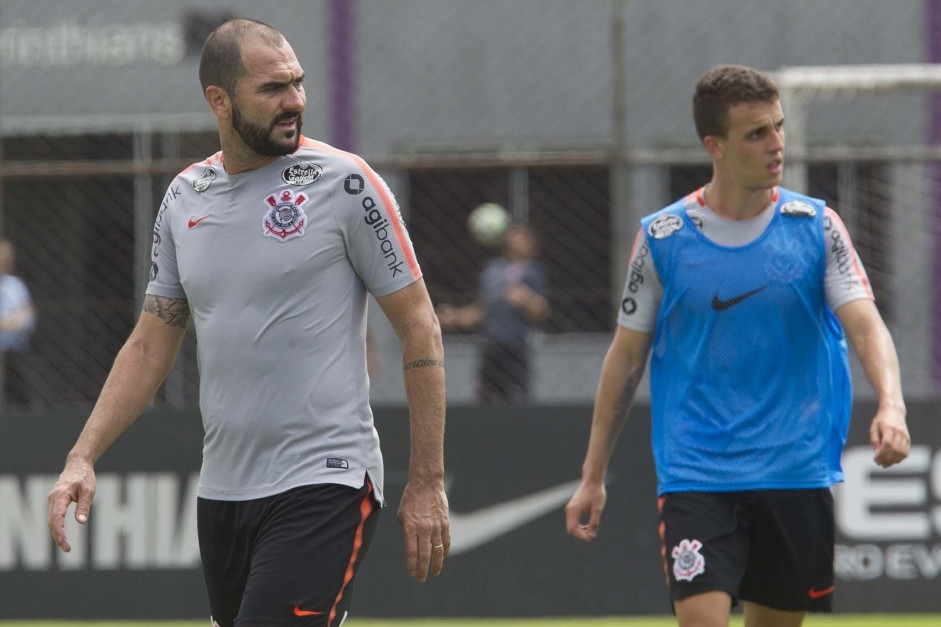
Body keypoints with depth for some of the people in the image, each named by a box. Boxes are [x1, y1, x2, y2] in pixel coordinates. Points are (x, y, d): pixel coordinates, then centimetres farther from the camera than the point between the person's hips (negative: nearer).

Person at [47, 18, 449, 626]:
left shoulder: (343, 181, -6)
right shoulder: (184, 198, 10)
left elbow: (420, 328, -4)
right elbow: (150, 345, 15)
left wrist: (427, 483, -8)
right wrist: (83, 457, 2)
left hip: (324, 485, -6)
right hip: (222, 488, 6)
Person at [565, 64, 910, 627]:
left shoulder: (816, 226, 1)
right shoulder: (662, 238, 0)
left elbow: (865, 324, -8)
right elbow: (627, 357, 8)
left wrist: (891, 406, -28)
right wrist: (593, 476, 9)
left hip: (796, 473, 2)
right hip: (694, 471, -1)